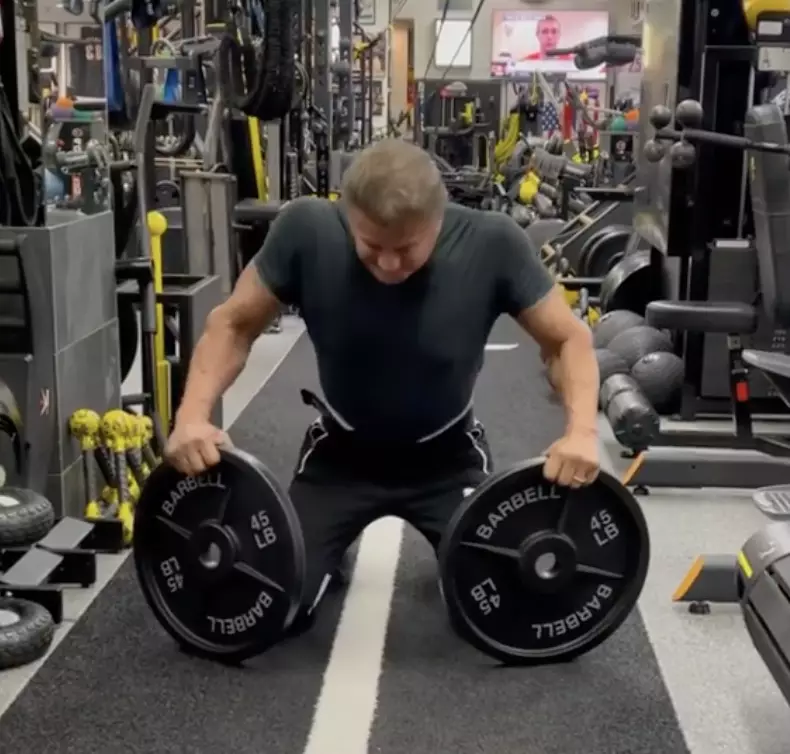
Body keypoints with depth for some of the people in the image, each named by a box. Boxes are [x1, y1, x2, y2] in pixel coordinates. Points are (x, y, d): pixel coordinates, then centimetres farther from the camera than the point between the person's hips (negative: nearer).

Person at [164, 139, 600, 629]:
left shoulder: (493, 244, -27)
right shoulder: (307, 230, -26)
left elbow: (568, 337, -14)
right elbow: (235, 323, -11)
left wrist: (583, 429, -32)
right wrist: (193, 415, -27)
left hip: (448, 456, 0)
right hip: (340, 451, 1)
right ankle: (336, 547, 27)